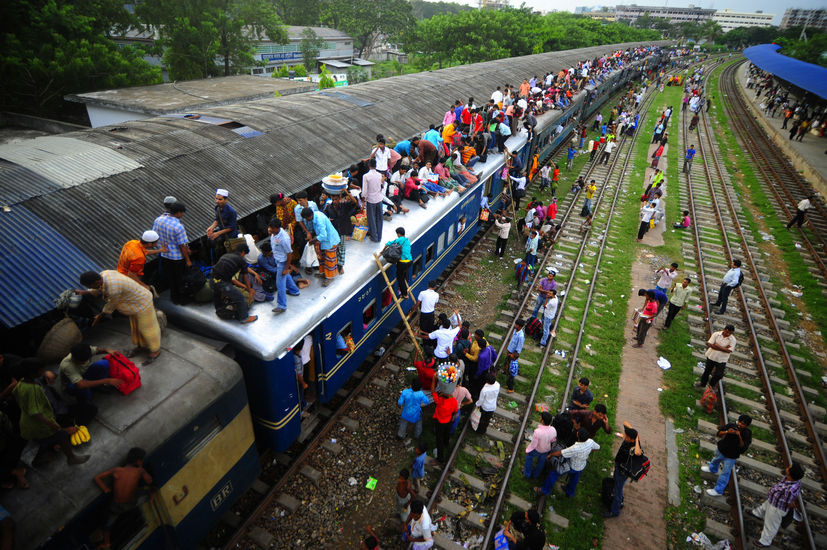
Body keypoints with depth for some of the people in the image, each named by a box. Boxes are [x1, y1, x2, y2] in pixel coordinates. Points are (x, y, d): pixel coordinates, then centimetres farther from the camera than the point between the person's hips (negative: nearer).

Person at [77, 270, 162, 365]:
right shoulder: (104, 274, -11)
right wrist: (85, 292, 8)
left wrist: (99, 316, -1)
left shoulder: (113, 289, -38)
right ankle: (141, 346, 45)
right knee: (135, 327, 24)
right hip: (134, 301, 9)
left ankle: (156, 350, 29)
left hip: (142, 304, -9)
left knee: (146, 328, 9)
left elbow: (111, 305, -17)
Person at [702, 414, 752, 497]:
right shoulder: (731, 425, -16)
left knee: (725, 473, 3)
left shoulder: (747, 434, -23)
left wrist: (739, 436, -41)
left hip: (731, 456, -4)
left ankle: (718, 490, 16)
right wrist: (727, 432, -32)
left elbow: (743, 447, -30)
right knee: (716, 460, 33)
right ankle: (712, 469, 66)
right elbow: (719, 433, -13)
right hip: (721, 449, 5)